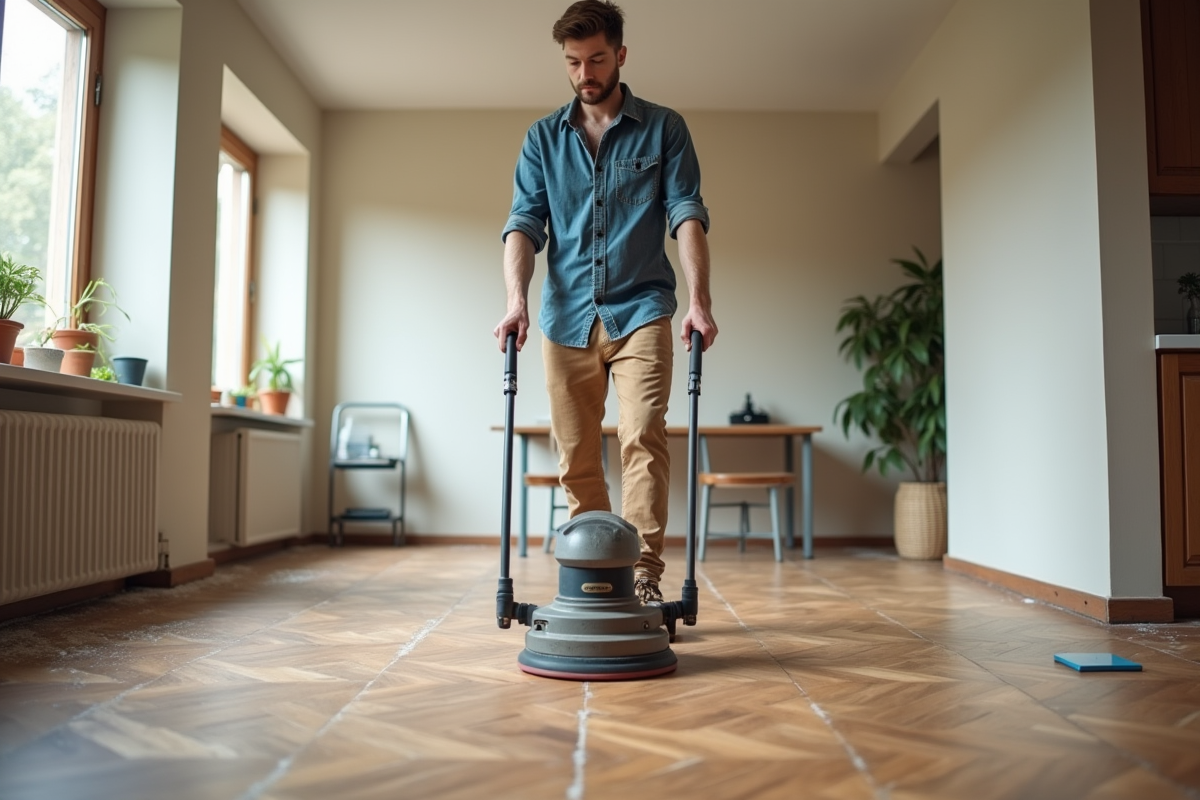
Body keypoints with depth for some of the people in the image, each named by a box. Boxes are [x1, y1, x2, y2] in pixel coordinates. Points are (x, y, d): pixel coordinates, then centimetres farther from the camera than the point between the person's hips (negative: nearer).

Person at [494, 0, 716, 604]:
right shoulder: (543, 138, 13)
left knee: (643, 436, -17)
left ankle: (644, 576, -12)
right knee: (576, 458, 4)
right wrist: (517, 298, -13)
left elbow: (686, 214, -2)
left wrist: (698, 298, -16)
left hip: (640, 310, -2)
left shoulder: (663, 129, 7)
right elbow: (524, 222, 3)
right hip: (567, 318, 3)